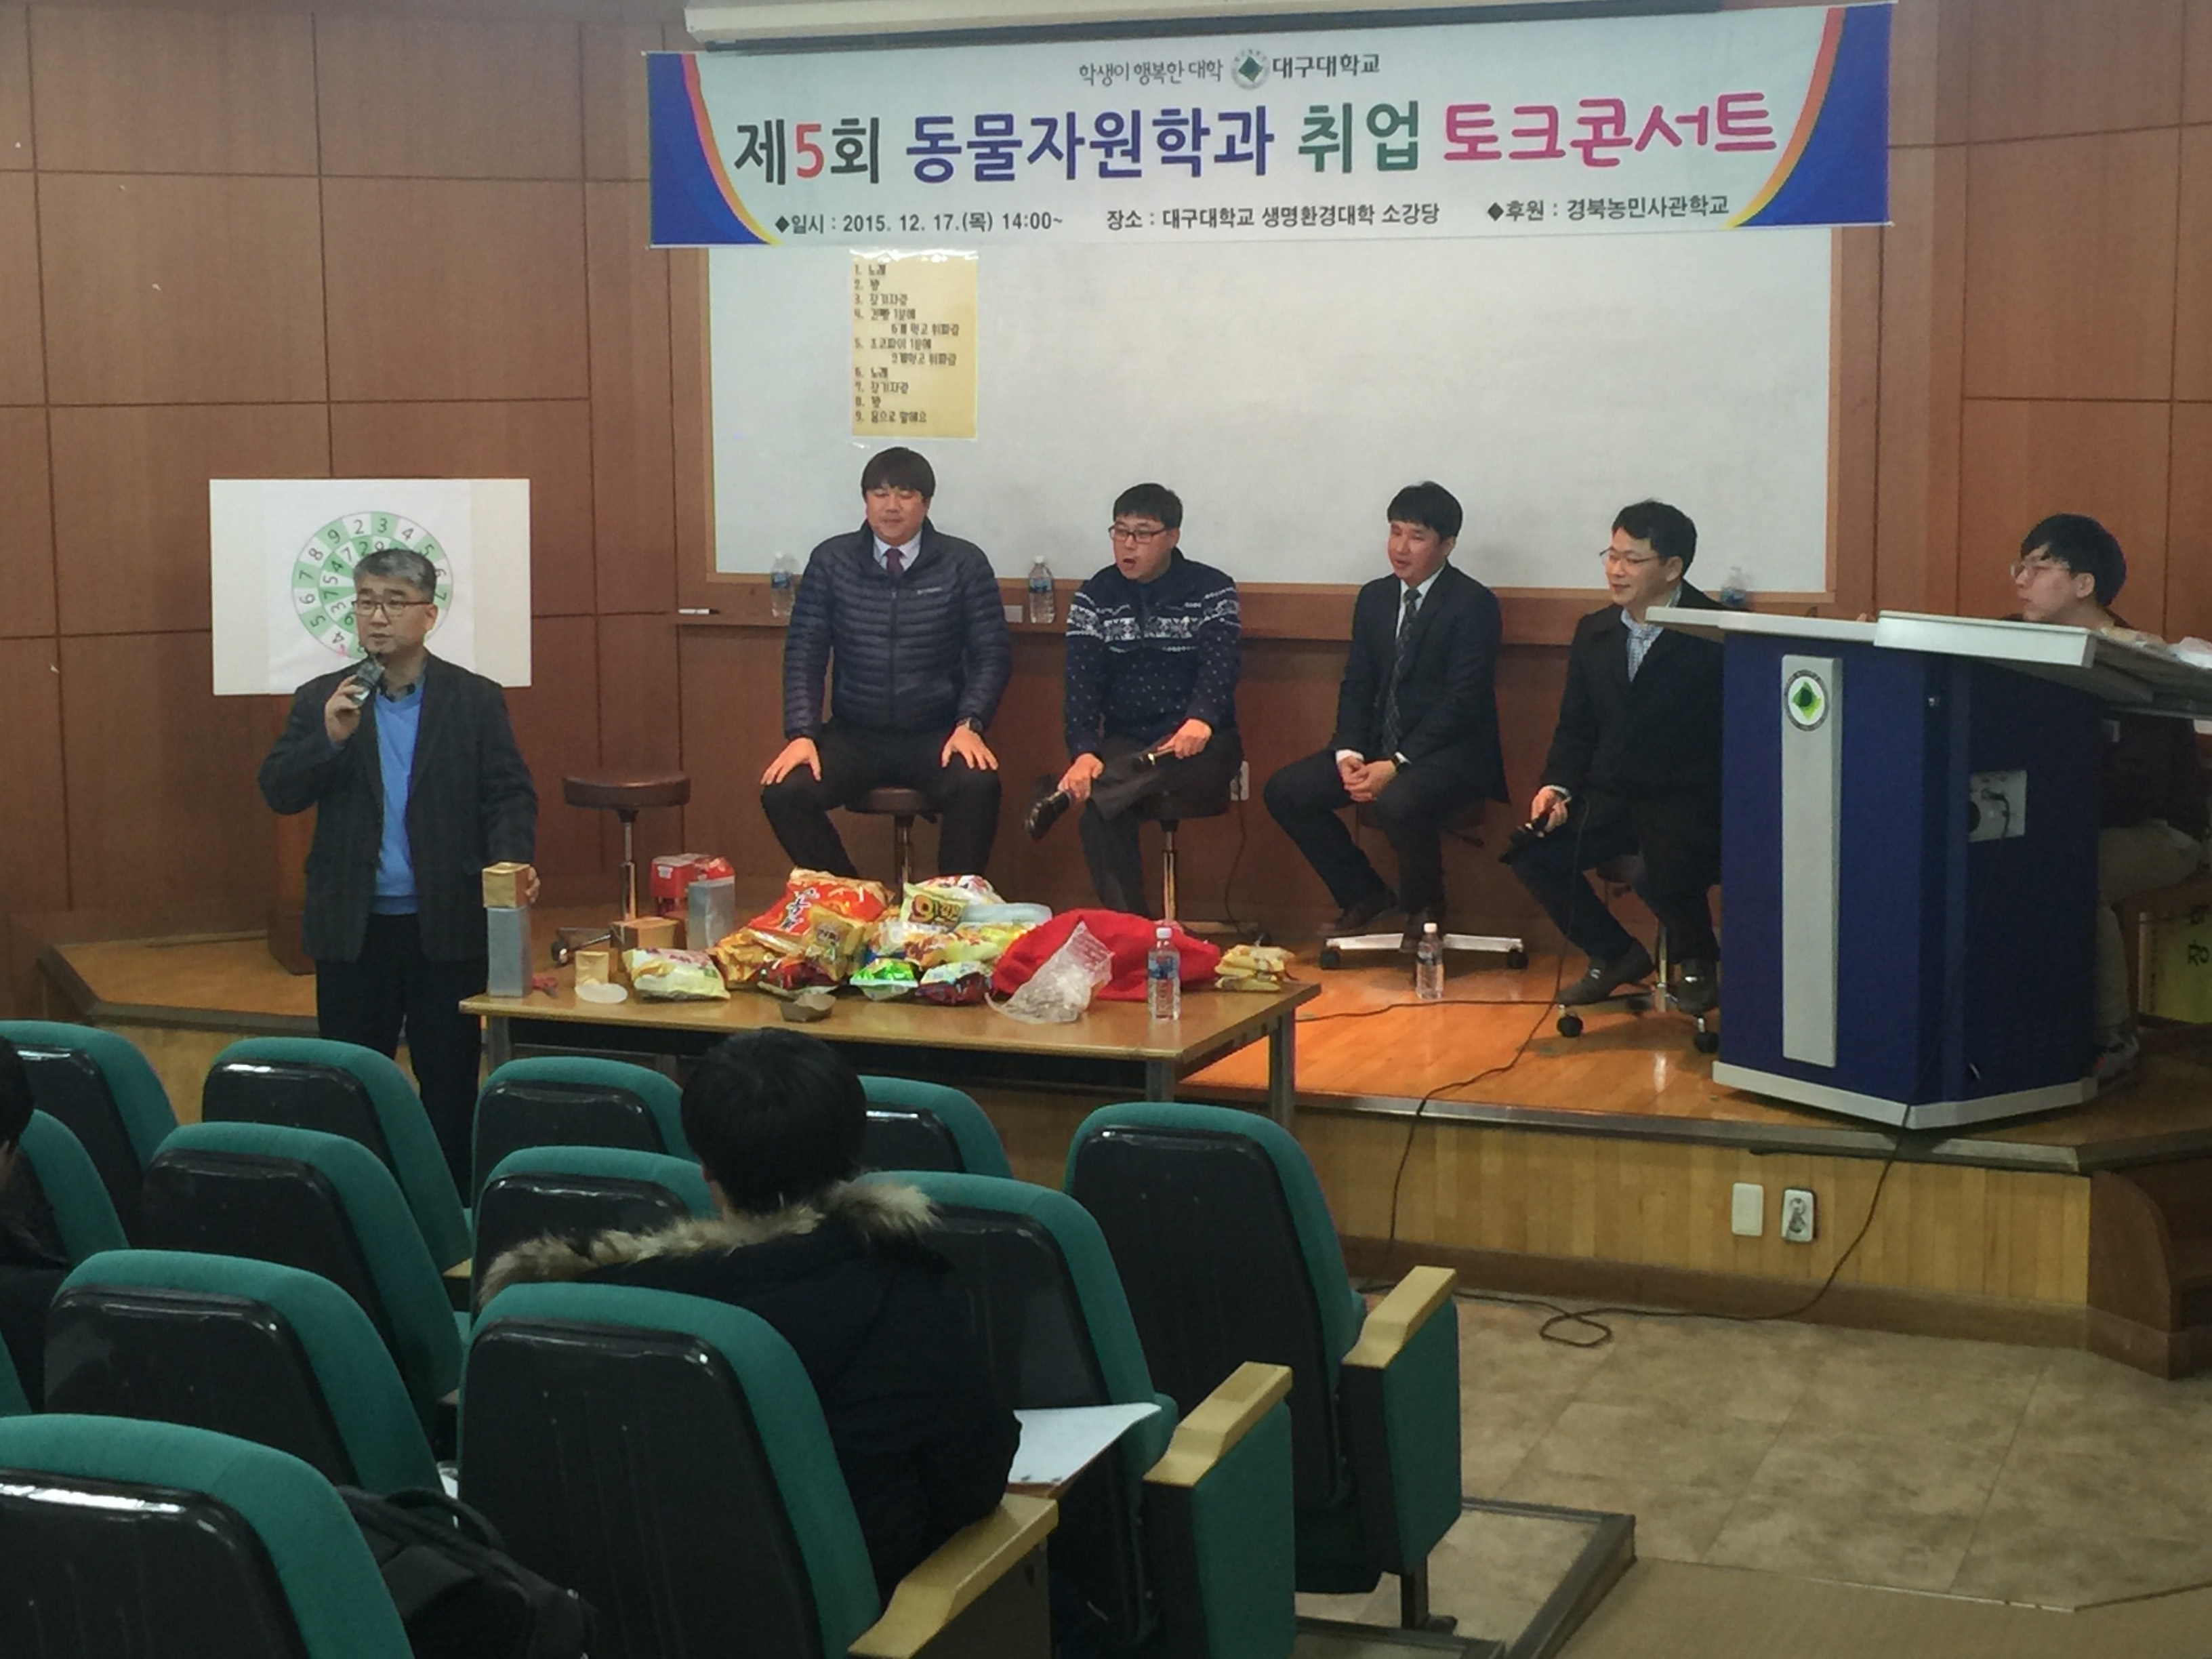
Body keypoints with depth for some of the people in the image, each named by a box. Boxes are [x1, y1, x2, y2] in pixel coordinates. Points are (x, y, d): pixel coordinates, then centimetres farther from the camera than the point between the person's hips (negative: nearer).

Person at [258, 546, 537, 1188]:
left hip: (447, 924, -1)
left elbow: (510, 795, -2)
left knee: (451, 1084, 5)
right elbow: (278, 793, -1)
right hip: (352, 926, 2)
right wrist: (330, 739, -18)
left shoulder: (477, 700, 2)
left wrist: (510, 861, -21)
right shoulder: (322, 700, 6)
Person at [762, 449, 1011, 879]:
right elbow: (804, 651, 1)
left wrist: (969, 724, -16)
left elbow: (992, 653, 0)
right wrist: (801, 734, -12)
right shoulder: (831, 561, 3)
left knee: (978, 787, -33)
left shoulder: (964, 564, 0)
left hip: (937, 737, -1)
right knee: (782, 793, -24)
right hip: (853, 736, 2)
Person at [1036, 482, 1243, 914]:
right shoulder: (1095, 596, 9)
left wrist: (1201, 720, -37)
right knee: (1102, 813, -29)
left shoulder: (1212, 591, 2)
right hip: (1125, 743, 2)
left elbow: (1219, 666, -14)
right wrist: (1083, 752, -22)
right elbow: (1081, 681, -2)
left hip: (1199, 744, -2)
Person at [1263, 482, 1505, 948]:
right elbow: (1356, 686, 10)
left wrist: (1396, 765, -23)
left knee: (1399, 802, -37)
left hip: (1451, 752, -7)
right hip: (1380, 748, 7)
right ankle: (1365, 894, 9)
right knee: (1285, 791, -7)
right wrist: (1349, 754, -9)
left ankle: (1425, 908, -7)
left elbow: (1463, 700, -17)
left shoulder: (1474, 604, -10)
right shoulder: (1374, 598, 11)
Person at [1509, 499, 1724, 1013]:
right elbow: (1575, 728, 14)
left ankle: (1697, 963, 6)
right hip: (1612, 798, 6)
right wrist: (1558, 785, -4)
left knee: (1662, 879, -31)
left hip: (1686, 802, -6)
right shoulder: (1594, 632, 9)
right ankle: (1615, 955, 9)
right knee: (1532, 851, -15)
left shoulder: (1715, 635, -11)